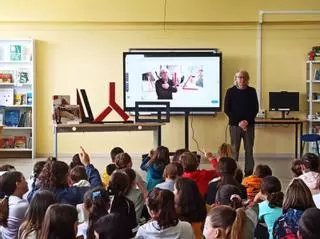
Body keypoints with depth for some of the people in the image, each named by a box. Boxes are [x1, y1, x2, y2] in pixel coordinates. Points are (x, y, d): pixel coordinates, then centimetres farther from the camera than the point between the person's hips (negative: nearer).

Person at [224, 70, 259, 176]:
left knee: (249, 149, 2)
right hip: (235, 124, -1)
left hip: (249, 124, 1)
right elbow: (227, 109, -1)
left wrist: (247, 121, -10)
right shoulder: (230, 91, 2)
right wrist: (238, 122, -10)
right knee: (234, 149, -1)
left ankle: (249, 172, 8)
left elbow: (255, 109, 5)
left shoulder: (252, 91, 5)